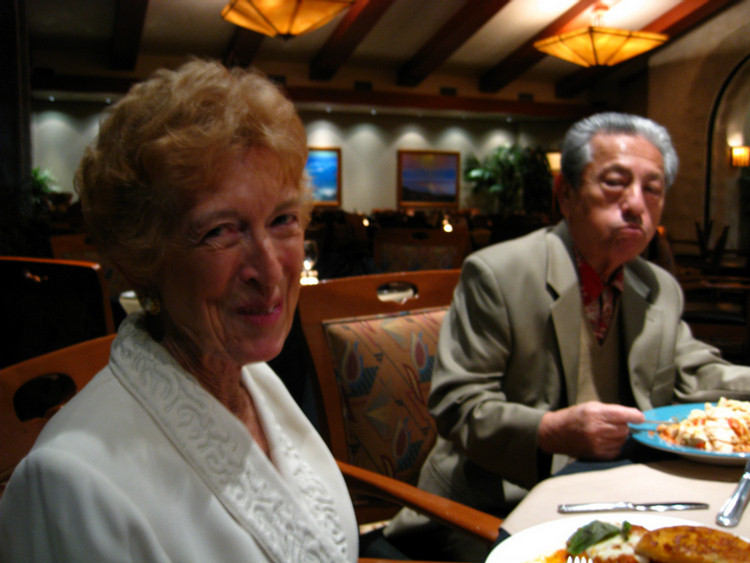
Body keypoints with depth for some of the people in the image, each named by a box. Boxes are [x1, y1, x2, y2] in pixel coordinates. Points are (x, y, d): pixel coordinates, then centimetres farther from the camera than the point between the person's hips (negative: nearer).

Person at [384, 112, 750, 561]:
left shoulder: (663, 290, 9)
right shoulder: (497, 273, -13)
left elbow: (697, 376, 16)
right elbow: (456, 405, -15)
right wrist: (552, 431, -31)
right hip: (491, 516, -7)